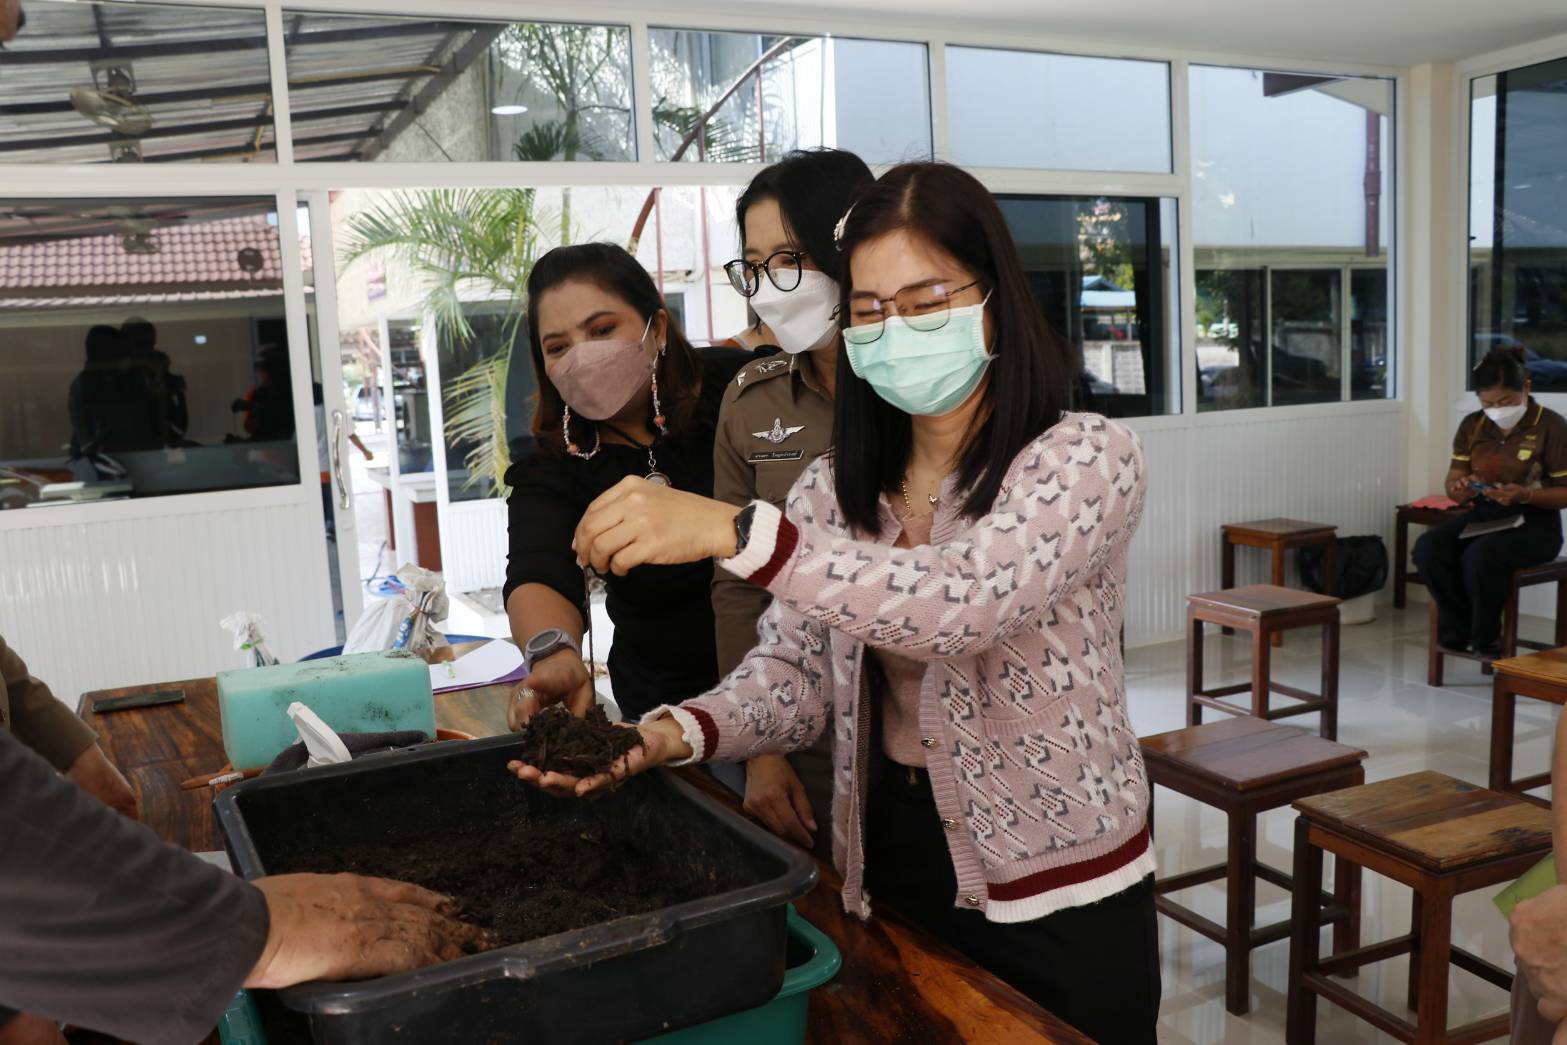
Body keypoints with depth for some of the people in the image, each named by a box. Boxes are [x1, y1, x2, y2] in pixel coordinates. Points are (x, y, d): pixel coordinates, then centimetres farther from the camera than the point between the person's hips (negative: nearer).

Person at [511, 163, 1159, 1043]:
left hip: (1060, 903, -4)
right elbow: (795, 675, -5)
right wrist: (674, 733, -25)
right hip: (889, 878, 4)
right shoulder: (836, 488, 2)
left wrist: (732, 531, -41)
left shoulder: (1087, 458, -15)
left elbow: (963, 602, -32)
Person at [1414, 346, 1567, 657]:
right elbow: (1453, 480, 9)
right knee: (1427, 547, -26)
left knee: (1480, 556, -36)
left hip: (1533, 522, -5)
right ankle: (1459, 631, -10)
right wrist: (1458, 488, -17)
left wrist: (1525, 495, -25)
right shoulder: (1472, 426, 7)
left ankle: (1485, 638, -11)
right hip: (1481, 515, 5)